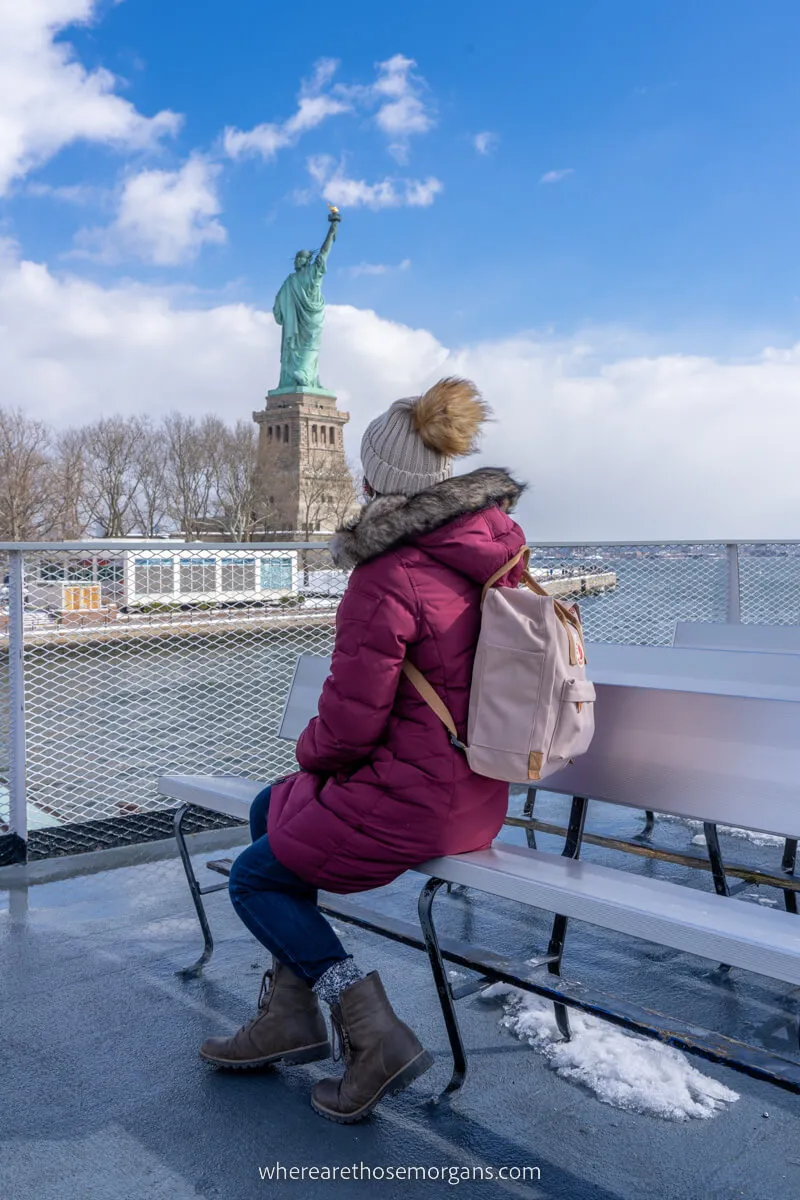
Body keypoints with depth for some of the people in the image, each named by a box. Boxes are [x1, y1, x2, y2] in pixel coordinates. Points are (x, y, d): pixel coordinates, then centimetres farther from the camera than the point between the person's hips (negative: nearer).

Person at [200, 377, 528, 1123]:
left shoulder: (388, 579, -24)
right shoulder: (497, 547, 3)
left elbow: (348, 725, -20)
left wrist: (311, 751, 5)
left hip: (413, 802, -9)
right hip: (476, 790, 9)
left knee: (254, 879, 12)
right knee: (271, 811, 24)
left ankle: (375, 1035, 7)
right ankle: (290, 1012, 28)